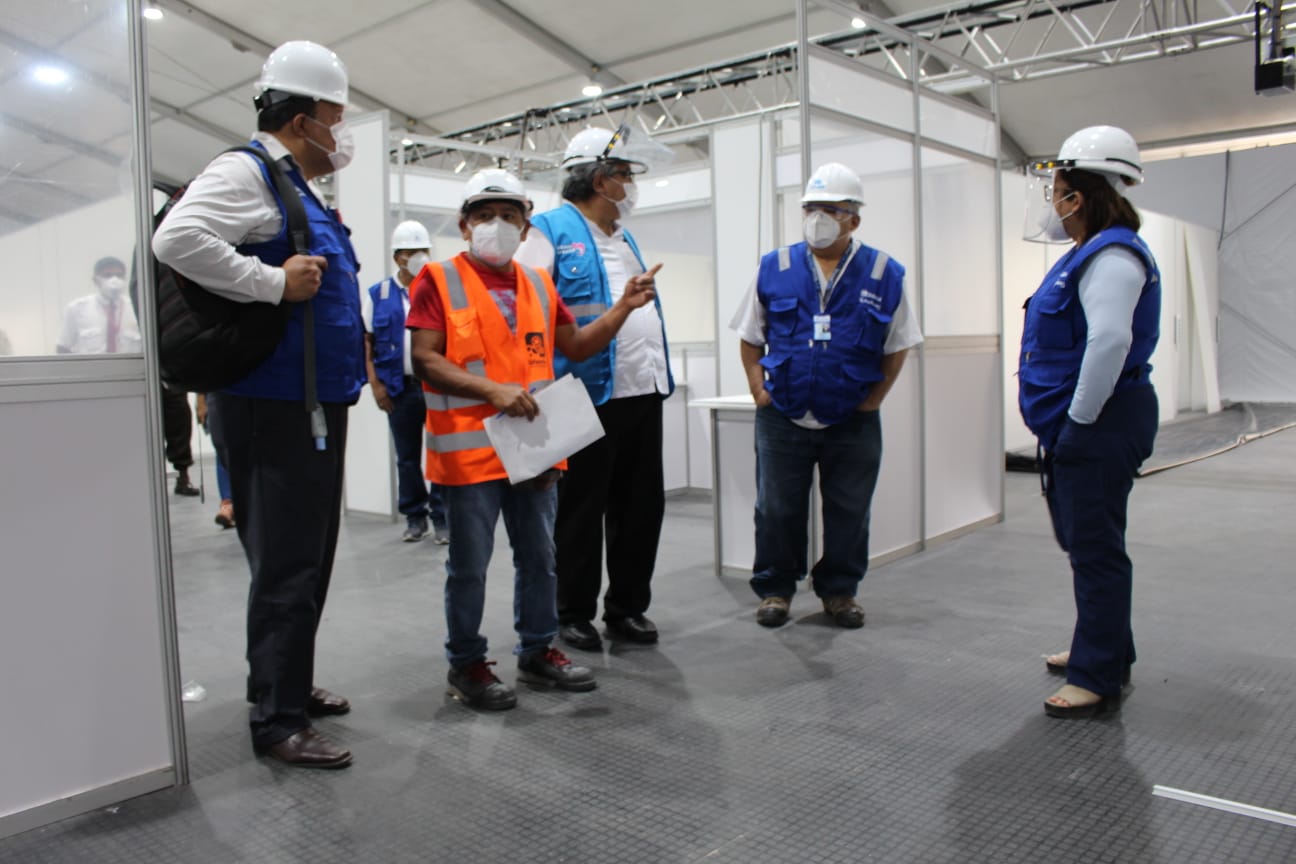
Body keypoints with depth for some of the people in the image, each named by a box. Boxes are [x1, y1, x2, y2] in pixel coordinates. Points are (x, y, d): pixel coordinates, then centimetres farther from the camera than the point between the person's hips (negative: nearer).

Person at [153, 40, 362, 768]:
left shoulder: (298, 187, 20)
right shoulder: (247, 171, -10)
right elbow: (177, 237, -28)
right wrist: (276, 283, -23)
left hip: (314, 408, 10)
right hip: (274, 408, -10)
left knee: (308, 561, 16)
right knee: (287, 567, -5)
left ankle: (289, 684, 30)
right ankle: (278, 721, 6)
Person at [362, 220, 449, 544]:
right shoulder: (377, 295, 6)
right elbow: (366, 341, 5)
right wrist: (375, 383, -4)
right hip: (400, 387, 1)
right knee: (407, 456, 9)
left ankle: (442, 517, 9)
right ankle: (414, 516, 21)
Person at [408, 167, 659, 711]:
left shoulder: (538, 284, 14)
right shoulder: (439, 280, -4)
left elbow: (576, 346, 16)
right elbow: (424, 360, -12)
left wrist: (624, 307, 5)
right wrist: (493, 390, -21)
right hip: (469, 449, -5)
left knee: (539, 557, 15)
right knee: (470, 564, 5)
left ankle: (537, 650, 32)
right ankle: (465, 665, 21)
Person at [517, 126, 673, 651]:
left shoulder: (623, 236, 20)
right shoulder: (552, 229, -4)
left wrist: (659, 367, 19)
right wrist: (548, 381, -16)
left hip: (644, 390, 8)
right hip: (590, 394, -7)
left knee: (642, 506, 11)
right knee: (581, 510, 3)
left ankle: (627, 607, 24)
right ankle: (573, 613, 17)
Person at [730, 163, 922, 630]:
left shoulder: (883, 273, 0)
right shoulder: (774, 268, 2)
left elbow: (897, 347, 7)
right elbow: (750, 338, 9)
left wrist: (873, 399, 0)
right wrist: (759, 388, -1)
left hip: (853, 422, 0)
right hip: (782, 418, 0)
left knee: (849, 512, 9)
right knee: (776, 510, 7)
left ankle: (839, 590, 26)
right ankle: (774, 588, 23)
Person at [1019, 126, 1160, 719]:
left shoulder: (1112, 255, -18)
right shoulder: (1088, 253, 16)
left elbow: (1110, 341, -31)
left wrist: (1081, 417, -23)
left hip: (1100, 426, -11)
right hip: (1077, 427, 11)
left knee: (1095, 548, -4)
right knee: (1082, 539, 20)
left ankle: (1098, 679, 7)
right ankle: (1105, 650, 36)